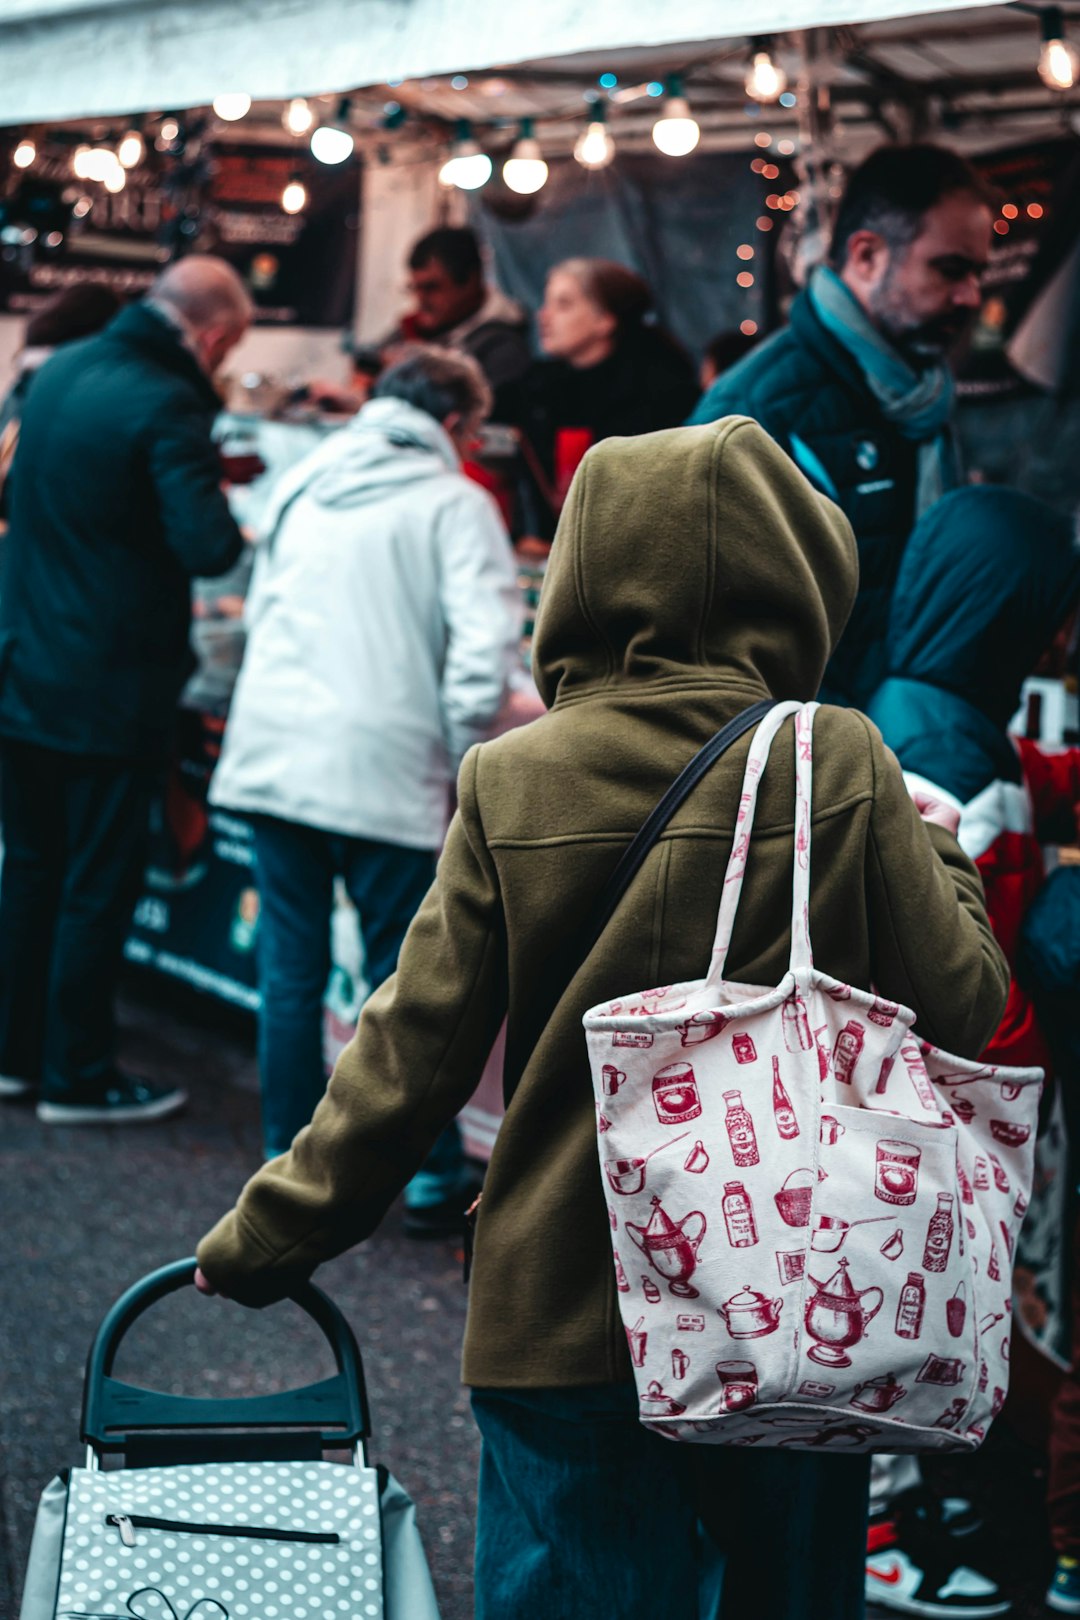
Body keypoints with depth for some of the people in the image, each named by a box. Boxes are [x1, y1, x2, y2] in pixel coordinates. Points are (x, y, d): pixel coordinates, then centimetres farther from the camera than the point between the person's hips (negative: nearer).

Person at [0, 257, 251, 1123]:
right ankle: (78, 1078, 15)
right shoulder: (167, 406, -19)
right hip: (107, 689, -8)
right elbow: (206, 547, -27)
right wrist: (241, 514, -5)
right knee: (98, 888, 5)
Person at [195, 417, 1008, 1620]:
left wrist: (268, 1237, 6)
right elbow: (961, 1003, -4)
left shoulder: (509, 785, -9)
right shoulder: (841, 767, -10)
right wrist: (937, 858, 16)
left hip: (561, 1317, 0)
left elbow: (412, 1050, -7)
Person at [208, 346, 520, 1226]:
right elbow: (484, 641, -13)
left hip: (272, 753, 5)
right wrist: (463, 758, -2)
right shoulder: (454, 503, -3)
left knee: (290, 970, 13)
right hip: (384, 766, -5)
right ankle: (431, 1177, 14)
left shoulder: (301, 484, 15)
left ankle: (291, 1159, 21)